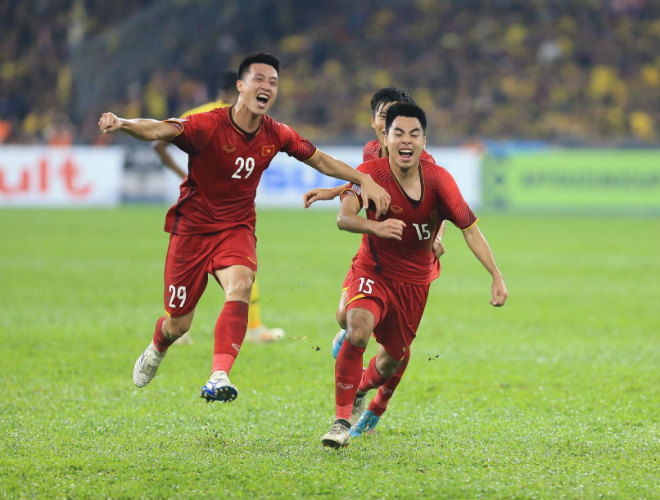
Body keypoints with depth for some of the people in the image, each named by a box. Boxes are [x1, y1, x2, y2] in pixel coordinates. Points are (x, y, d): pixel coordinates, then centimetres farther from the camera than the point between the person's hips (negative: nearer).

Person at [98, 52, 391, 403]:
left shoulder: (276, 135, -5)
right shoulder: (209, 126, -21)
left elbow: (322, 161, 10)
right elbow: (160, 130, -37)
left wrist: (365, 180, 2)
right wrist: (122, 124, -57)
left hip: (237, 229, 2)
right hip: (193, 227, -2)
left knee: (240, 286, -31)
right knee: (178, 324, 7)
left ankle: (219, 377, -41)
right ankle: (156, 350, 46)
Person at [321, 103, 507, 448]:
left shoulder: (438, 180, -16)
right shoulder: (371, 173, -19)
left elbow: (469, 228, -13)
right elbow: (344, 217, -33)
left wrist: (497, 277, -21)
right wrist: (375, 227, -54)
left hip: (414, 281, 3)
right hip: (373, 272, -3)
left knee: (393, 358, 15)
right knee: (358, 330, -31)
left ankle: (360, 389, 51)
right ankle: (341, 420, -21)